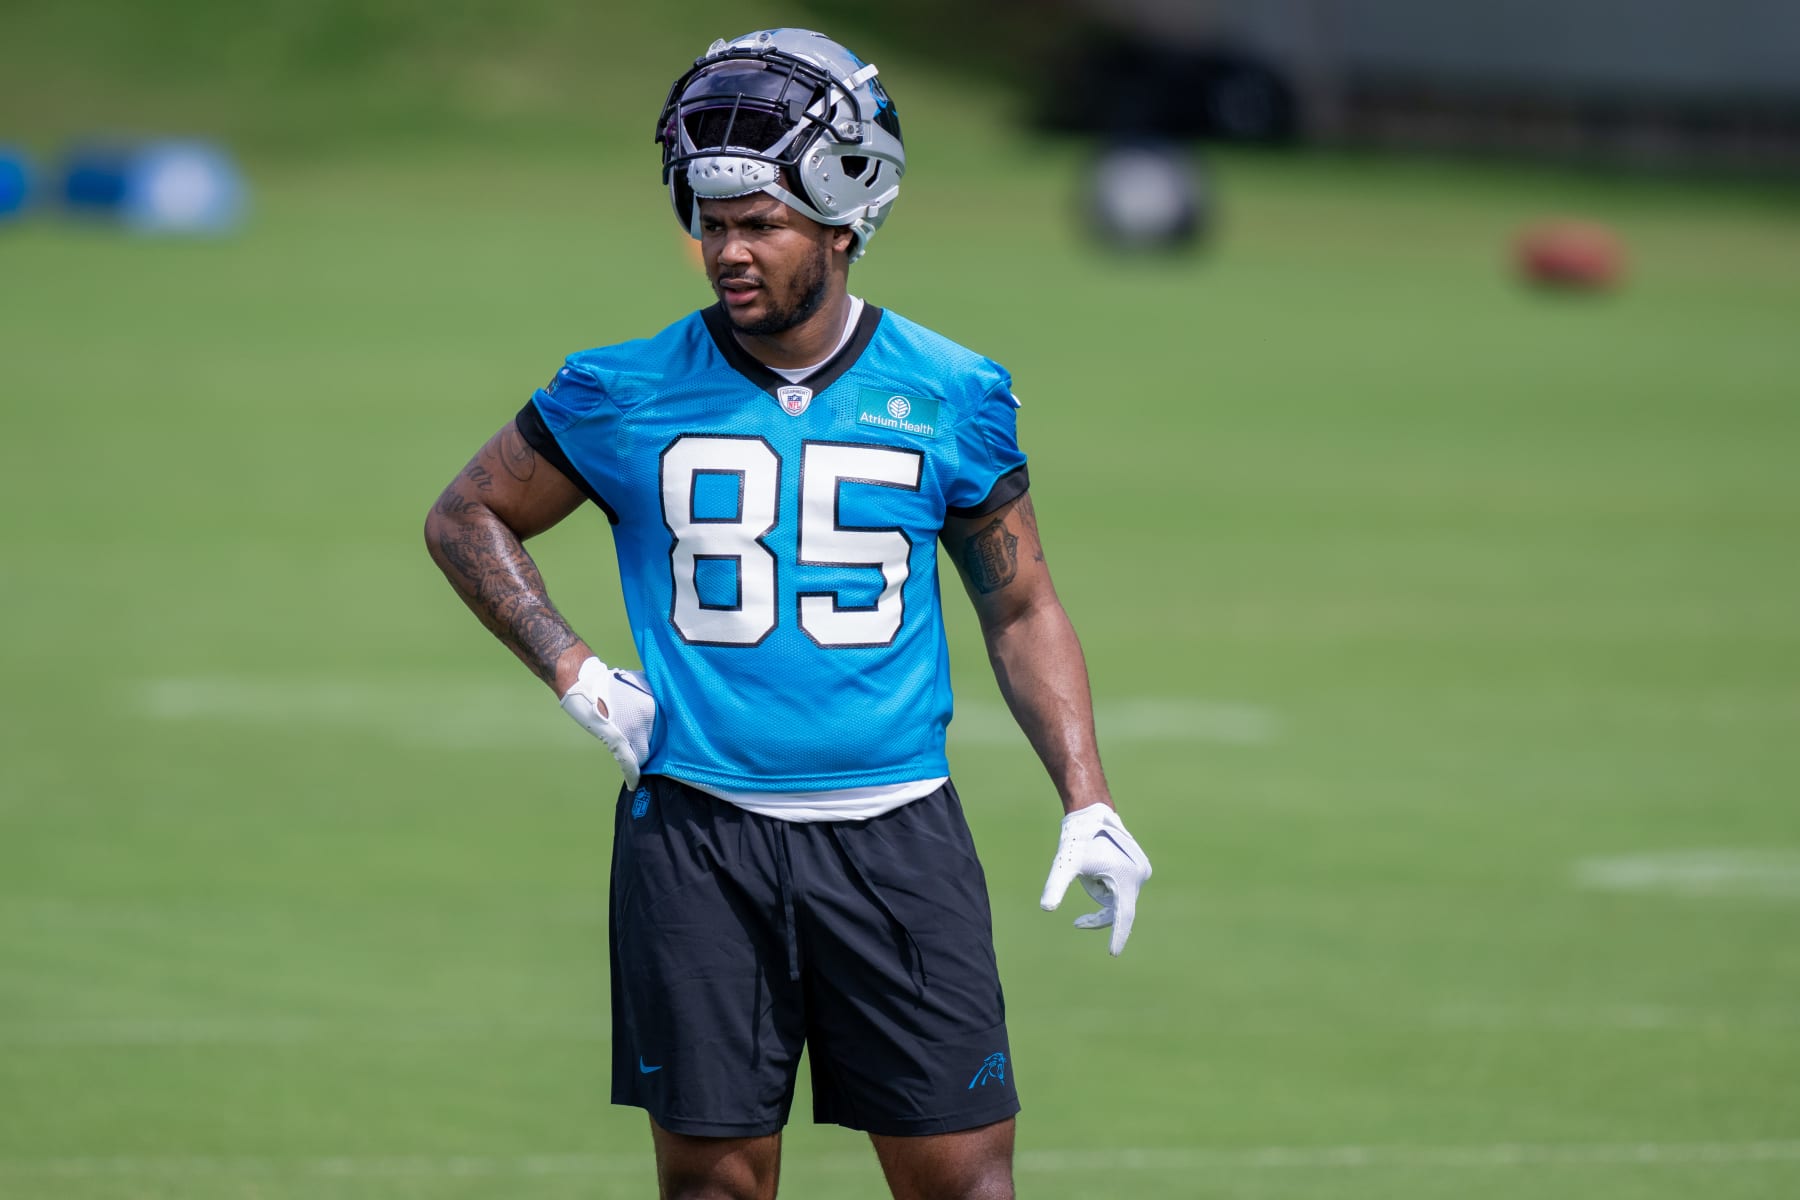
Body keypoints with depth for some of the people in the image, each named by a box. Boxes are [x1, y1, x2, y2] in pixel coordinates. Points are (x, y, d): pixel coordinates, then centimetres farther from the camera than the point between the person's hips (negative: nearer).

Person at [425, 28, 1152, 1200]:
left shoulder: (949, 398, 2)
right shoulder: (628, 394, 0)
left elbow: (1021, 608, 12)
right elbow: (468, 519, 14)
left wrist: (1089, 804, 4)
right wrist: (577, 674, 2)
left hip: (896, 838, 0)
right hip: (699, 838, 0)